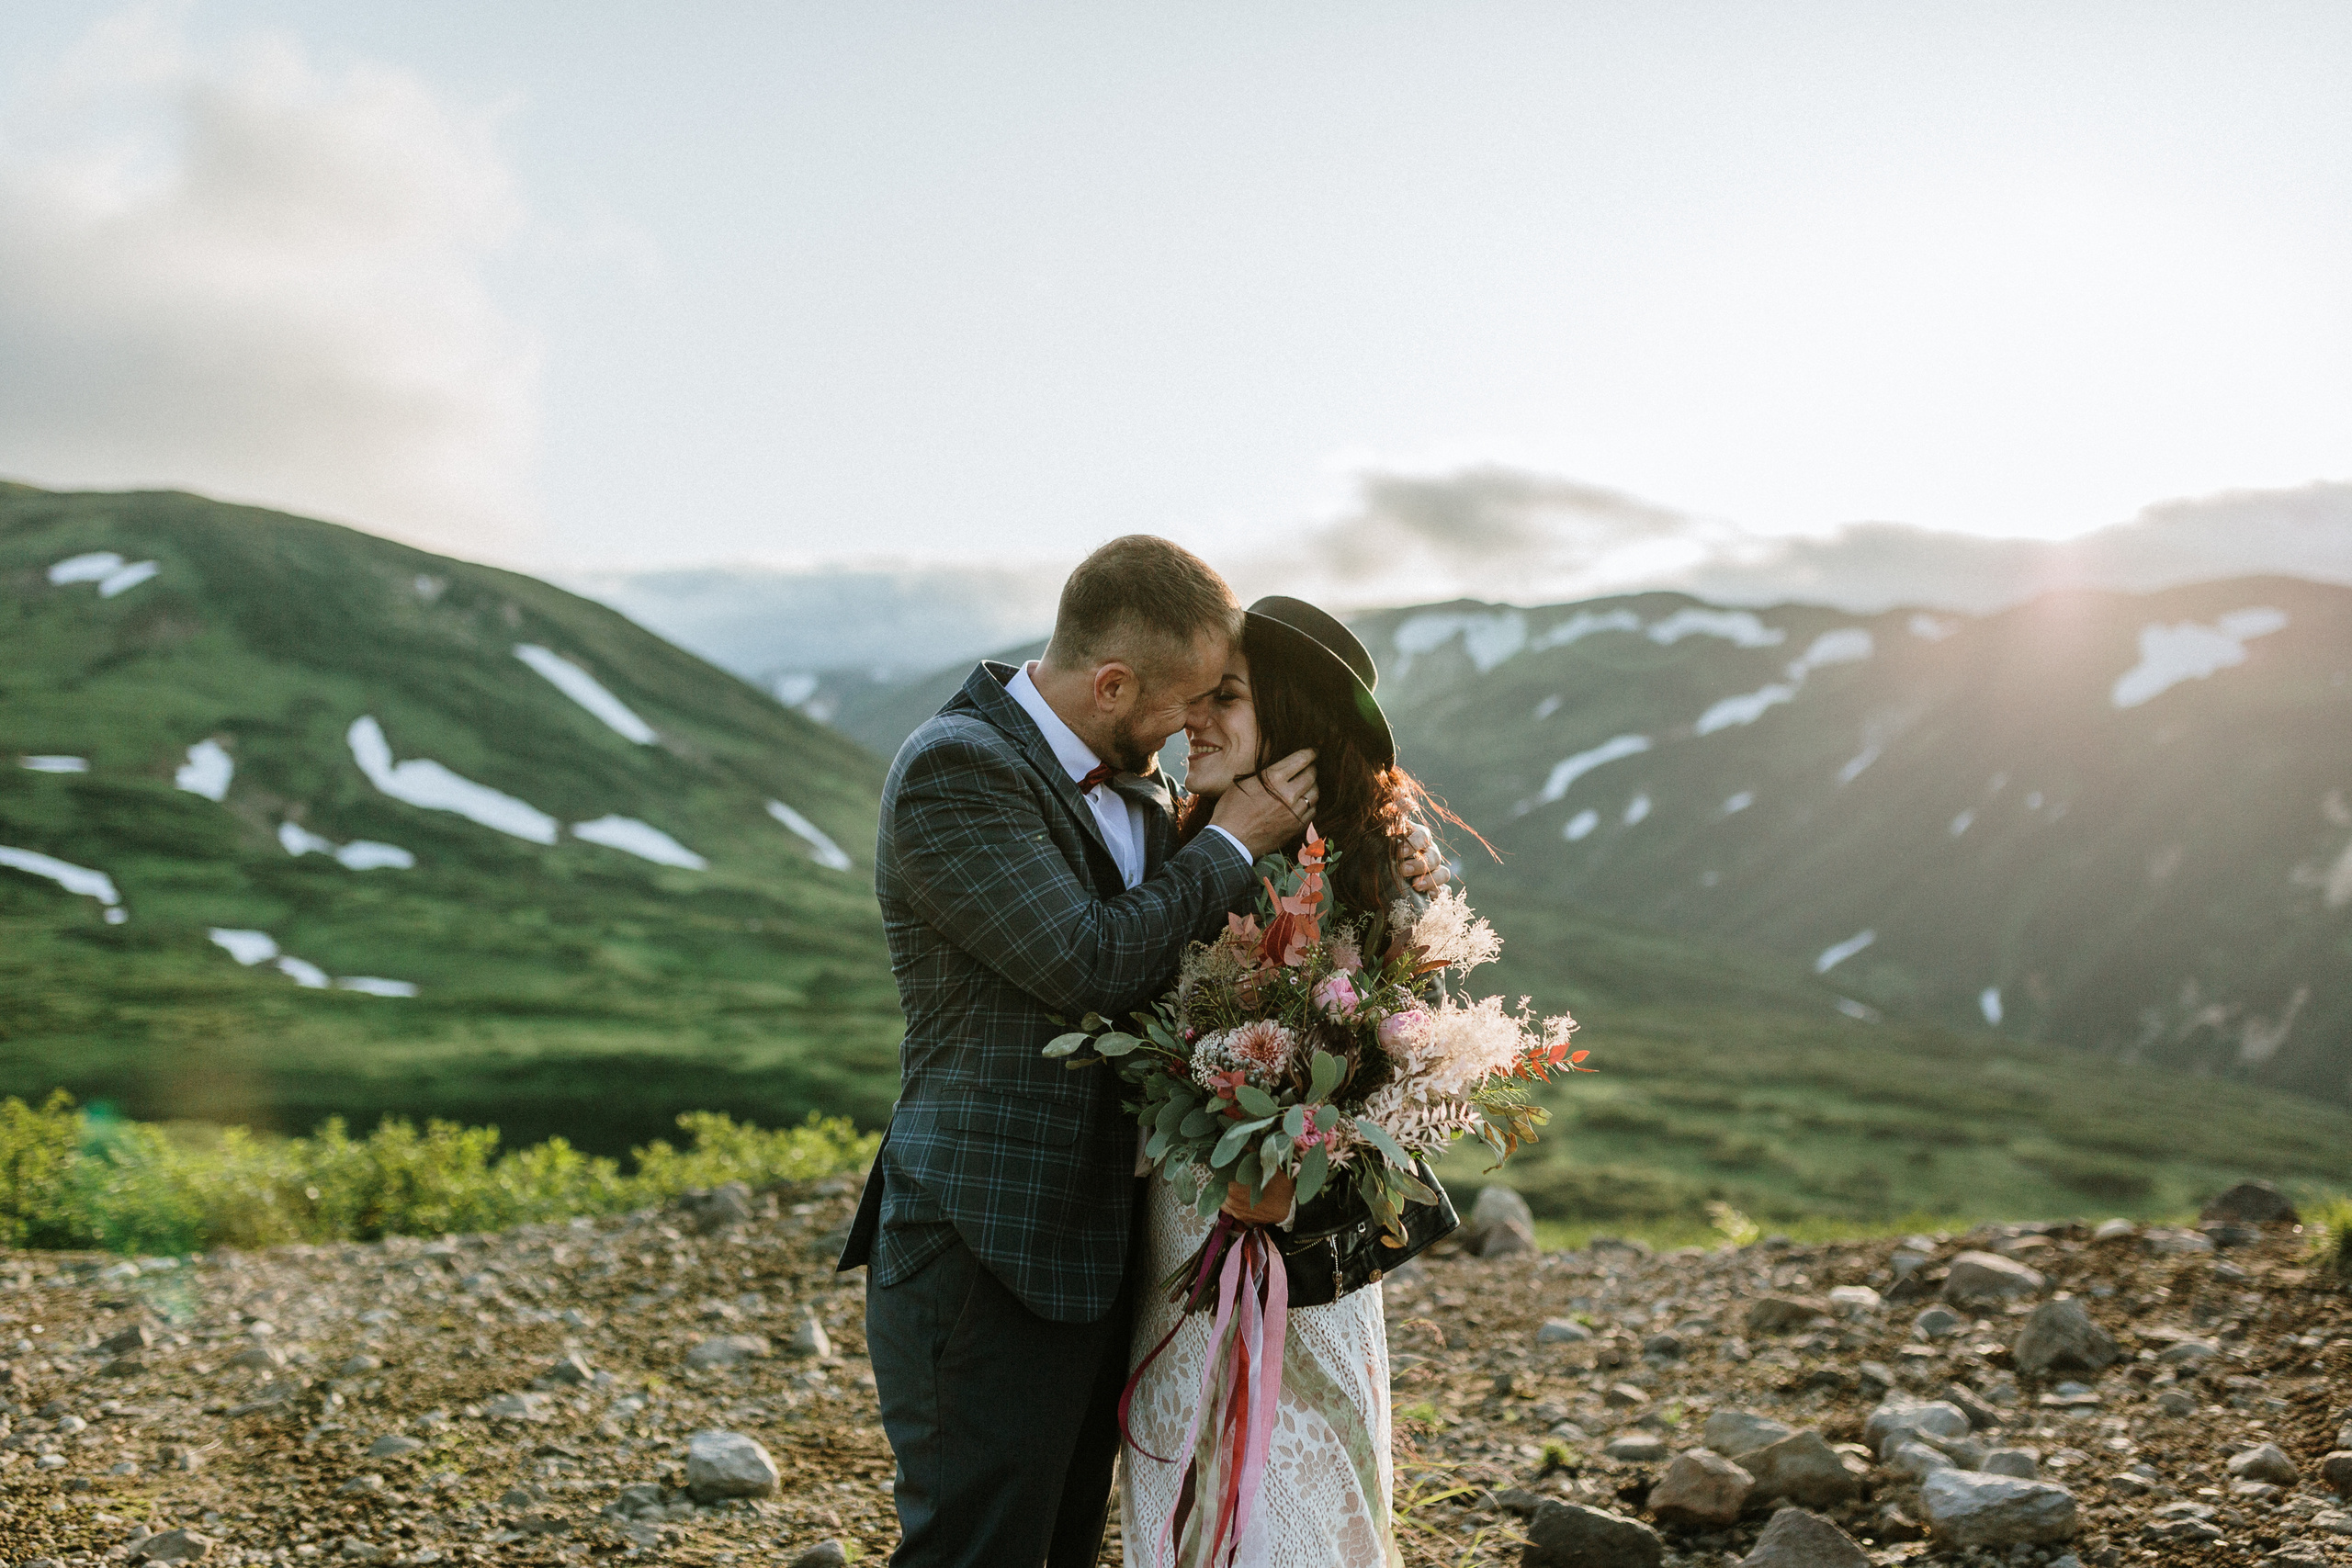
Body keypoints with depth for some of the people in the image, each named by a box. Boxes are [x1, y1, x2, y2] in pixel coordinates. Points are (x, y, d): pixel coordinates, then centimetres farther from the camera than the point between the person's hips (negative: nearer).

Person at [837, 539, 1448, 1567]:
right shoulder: (955, 769, -17)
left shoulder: (1128, 775, 9)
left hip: (1090, 1250, 9)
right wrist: (1233, 841, -10)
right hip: (989, 1258, -9)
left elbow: (1193, 926, 22)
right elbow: (1094, 963, -22)